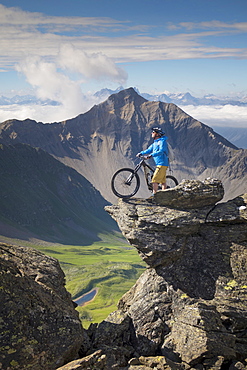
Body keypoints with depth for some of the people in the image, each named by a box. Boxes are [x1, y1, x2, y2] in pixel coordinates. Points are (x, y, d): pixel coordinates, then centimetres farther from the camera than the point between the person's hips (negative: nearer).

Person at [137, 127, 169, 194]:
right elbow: (148, 150, 15)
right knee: (163, 181, 8)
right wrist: (141, 153, 0)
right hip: (159, 164, 9)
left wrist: (152, 155, -36)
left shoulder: (162, 142, -11)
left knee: (155, 180, -13)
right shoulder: (155, 143, 18)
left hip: (162, 164, -9)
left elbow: (161, 151, -25)